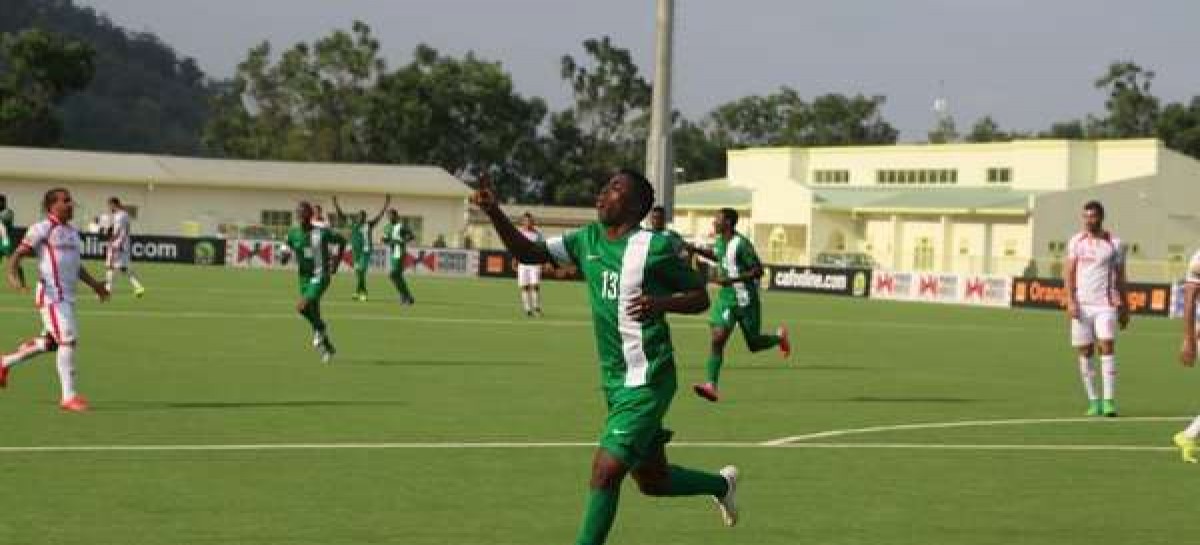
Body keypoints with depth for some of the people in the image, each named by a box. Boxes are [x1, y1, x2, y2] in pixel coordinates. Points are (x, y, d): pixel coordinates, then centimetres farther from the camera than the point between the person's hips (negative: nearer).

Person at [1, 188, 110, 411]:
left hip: (68, 297, 9)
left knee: (50, 343, 16)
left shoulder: (72, 232, 18)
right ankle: (69, 396, -10)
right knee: (68, 340, -14)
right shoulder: (42, 229, -7)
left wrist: (94, 284, 23)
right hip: (51, 295, -9)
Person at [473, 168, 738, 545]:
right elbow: (527, 252, 5)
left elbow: (700, 297, -4)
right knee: (652, 481, 19)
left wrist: (661, 303, -23)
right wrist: (494, 212, -10)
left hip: (647, 381, -7)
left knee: (605, 472, -15)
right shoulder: (588, 240, 7)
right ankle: (721, 484, 46)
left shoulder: (654, 247, -11)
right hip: (615, 382, 7)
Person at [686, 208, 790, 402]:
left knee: (754, 345, 10)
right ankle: (711, 385, -20)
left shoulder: (741, 244, -18)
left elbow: (758, 271, -19)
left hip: (745, 300, -6)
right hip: (726, 299, 6)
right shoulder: (721, 242, 6)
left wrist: (731, 280, -27)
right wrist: (697, 250, 15)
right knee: (717, 340, -12)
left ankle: (779, 337, 43)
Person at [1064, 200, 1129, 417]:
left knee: (1107, 347, -15)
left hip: (1106, 305, -2)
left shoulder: (1114, 244, 5)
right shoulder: (1076, 242, 7)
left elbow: (1120, 278, 10)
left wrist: (1124, 308, 10)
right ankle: (1093, 401, 11)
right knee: (1085, 352, 3)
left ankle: (1109, 400, -16)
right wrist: (1070, 301, -8)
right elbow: (1069, 273, 4)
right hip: (1081, 304, 2)